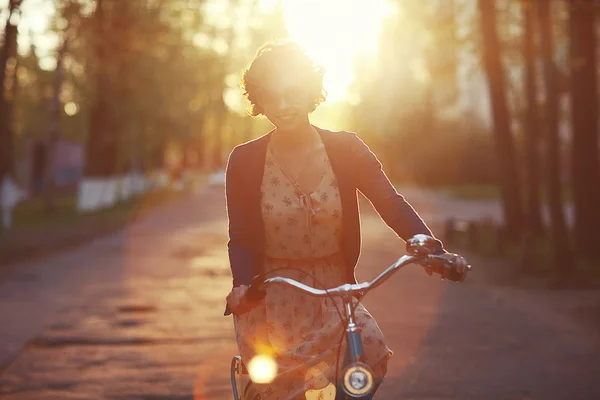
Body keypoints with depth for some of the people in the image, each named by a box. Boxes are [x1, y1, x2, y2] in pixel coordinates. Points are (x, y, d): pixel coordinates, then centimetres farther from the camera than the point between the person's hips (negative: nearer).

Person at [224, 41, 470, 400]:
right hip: (271, 297, -1)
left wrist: (435, 251, -26)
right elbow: (241, 239, -3)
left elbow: (392, 204, -10)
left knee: (371, 352, -22)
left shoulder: (345, 149, -3)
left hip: (334, 289, 1)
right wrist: (242, 285, -24)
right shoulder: (245, 161, -4)